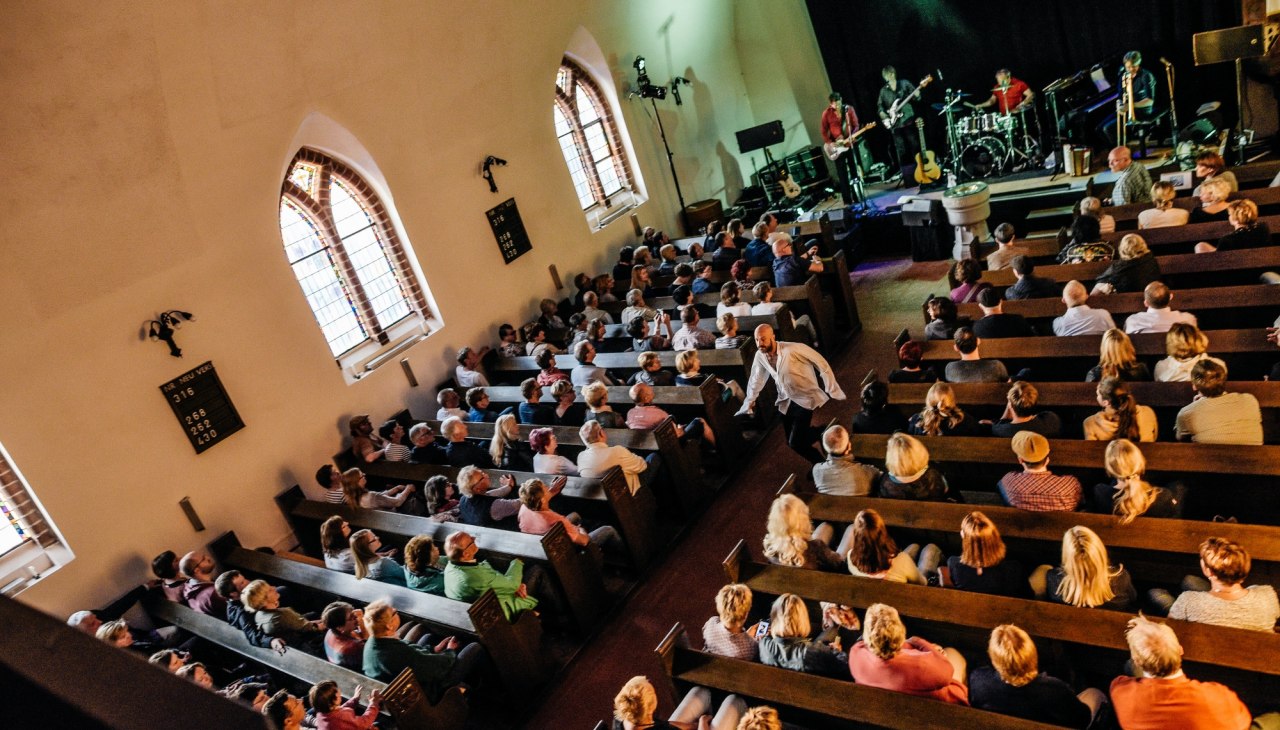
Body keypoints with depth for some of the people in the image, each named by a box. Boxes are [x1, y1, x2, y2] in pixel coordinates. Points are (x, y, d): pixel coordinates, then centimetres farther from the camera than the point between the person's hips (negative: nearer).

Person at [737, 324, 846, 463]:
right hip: (786, 401, 6)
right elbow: (756, 380, 10)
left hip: (804, 399, -6)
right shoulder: (760, 355, -8)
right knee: (791, 442, 13)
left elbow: (821, 364, -19)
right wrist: (749, 402, 17)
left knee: (795, 443, -14)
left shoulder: (793, 349, -27)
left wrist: (832, 390, -18)